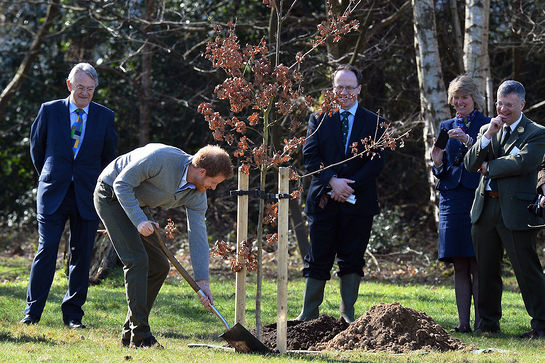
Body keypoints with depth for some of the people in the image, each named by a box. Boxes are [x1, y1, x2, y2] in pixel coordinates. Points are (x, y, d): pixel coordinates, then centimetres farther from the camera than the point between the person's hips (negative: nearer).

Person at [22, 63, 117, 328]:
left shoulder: (105, 117, 6)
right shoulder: (50, 110, 3)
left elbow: (108, 156, 16)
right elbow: (36, 147, 14)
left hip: (87, 196, 1)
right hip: (53, 195, -1)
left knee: (81, 256, 3)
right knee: (46, 250, -6)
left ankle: (72, 314, 11)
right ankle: (32, 312, 0)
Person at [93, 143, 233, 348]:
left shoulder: (196, 195, -8)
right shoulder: (161, 158, -31)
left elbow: (198, 235, -6)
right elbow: (122, 184, -26)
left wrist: (202, 281, -11)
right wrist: (139, 220, -32)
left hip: (139, 205, 8)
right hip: (112, 196, -8)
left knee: (160, 266, 5)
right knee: (137, 260, -19)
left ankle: (129, 334, 12)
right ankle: (140, 337, -16)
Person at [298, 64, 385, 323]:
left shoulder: (374, 122, 7)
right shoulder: (319, 119, 9)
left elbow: (377, 161, -2)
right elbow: (309, 157, -1)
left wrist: (348, 186, -12)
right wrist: (332, 181, -16)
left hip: (357, 203, 0)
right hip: (324, 202, 0)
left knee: (352, 260, 3)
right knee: (318, 260, 2)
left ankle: (348, 314, 10)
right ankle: (309, 314, 7)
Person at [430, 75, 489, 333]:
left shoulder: (487, 125, 4)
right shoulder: (446, 127, 16)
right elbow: (442, 172, 16)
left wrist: (468, 141, -21)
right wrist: (438, 163, -6)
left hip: (478, 196, -4)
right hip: (452, 200, 4)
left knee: (478, 265, -6)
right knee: (460, 267, 3)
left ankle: (481, 322, -4)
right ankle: (463, 322, 3)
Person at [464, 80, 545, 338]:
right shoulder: (487, 130, 16)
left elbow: (523, 163, -18)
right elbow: (470, 164, 6)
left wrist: (489, 167, -7)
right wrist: (489, 135, -6)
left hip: (515, 210, -6)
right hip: (485, 208, 6)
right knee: (486, 270, 11)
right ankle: (488, 324, 21)